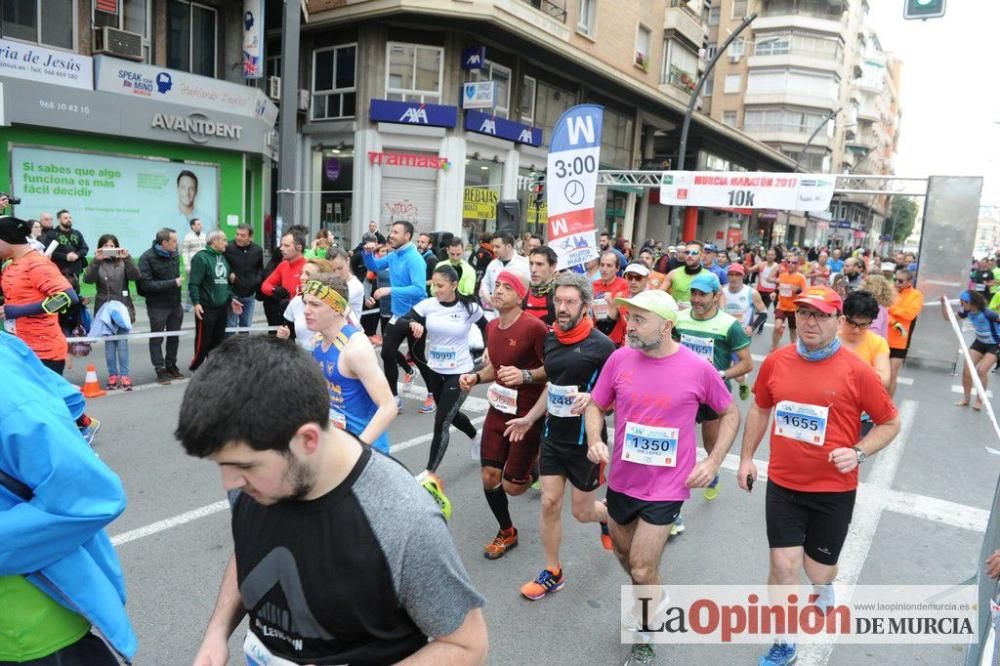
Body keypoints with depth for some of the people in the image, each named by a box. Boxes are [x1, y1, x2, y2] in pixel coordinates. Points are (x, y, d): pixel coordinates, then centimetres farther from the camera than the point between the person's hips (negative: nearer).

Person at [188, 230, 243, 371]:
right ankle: (195, 367, 14)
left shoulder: (222, 257, 14)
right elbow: (193, 283, -15)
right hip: (206, 308, -7)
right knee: (203, 340, -1)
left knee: (218, 340, 11)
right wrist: (196, 303, -22)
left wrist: (231, 298, 15)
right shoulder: (201, 257, -10)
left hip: (222, 307, 7)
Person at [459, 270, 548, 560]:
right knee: (489, 477, 5)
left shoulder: (534, 327, -20)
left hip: (527, 414, -7)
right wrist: (476, 377, 1)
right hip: (498, 409, 7)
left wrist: (525, 376, -31)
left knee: (512, 486, 0)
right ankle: (507, 533, 29)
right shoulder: (491, 327, 5)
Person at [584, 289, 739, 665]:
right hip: (621, 480, 4)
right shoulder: (619, 359, -9)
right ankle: (649, 600, 56)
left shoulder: (697, 369, -15)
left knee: (642, 570, 1)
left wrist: (713, 462, -8)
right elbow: (595, 406, 4)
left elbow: (730, 414, 1)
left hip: (666, 486, -4)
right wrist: (594, 440, -15)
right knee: (623, 553, 23)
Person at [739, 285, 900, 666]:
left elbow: (890, 423, -2)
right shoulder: (775, 362, -4)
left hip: (834, 490, -2)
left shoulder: (856, 371, -13)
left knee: (818, 571, 13)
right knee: (784, 566, 2)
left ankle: (824, 589, 52)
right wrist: (746, 458, 11)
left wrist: (858, 453, -18)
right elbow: (760, 410, 12)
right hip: (783, 484, 2)